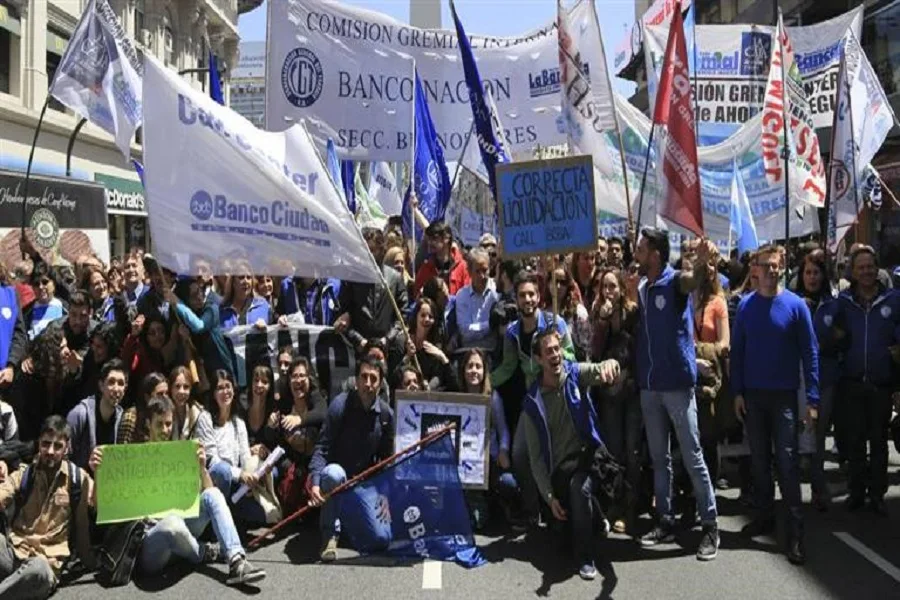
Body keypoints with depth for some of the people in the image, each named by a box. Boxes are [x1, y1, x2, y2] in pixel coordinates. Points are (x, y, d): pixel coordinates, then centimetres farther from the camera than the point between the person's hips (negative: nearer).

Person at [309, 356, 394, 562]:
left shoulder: (386, 413, -2)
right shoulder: (341, 405, -14)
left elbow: (387, 456, 7)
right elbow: (322, 448, -18)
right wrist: (315, 481, -33)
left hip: (364, 483, 4)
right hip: (336, 471, -3)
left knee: (381, 539, -10)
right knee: (334, 474, -41)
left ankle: (345, 517, 24)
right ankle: (330, 534, -19)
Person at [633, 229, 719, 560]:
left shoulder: (675, 281, -9)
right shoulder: (640, 286, 9)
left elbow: (692, 281, -35)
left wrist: (703, 265, -54)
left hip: (677, 383, -6)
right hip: (649, 383, 6)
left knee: (692, 457, -2)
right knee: (659, 457, 12)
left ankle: (710, 525, 6)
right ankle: (666, 522, 21)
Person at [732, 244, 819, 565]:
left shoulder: (795, 305, -5)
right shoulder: (746, 305, 3)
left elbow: (810, 352, -5)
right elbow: (737, 350, 5)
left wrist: (812, 398, -9)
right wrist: (737, 391, -1)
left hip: (784, 395, -3)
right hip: (753, 394, 3)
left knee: (787, 461, -4)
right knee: (759, 458, 11)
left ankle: (795, 530, 0)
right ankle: (765, 514, 25)